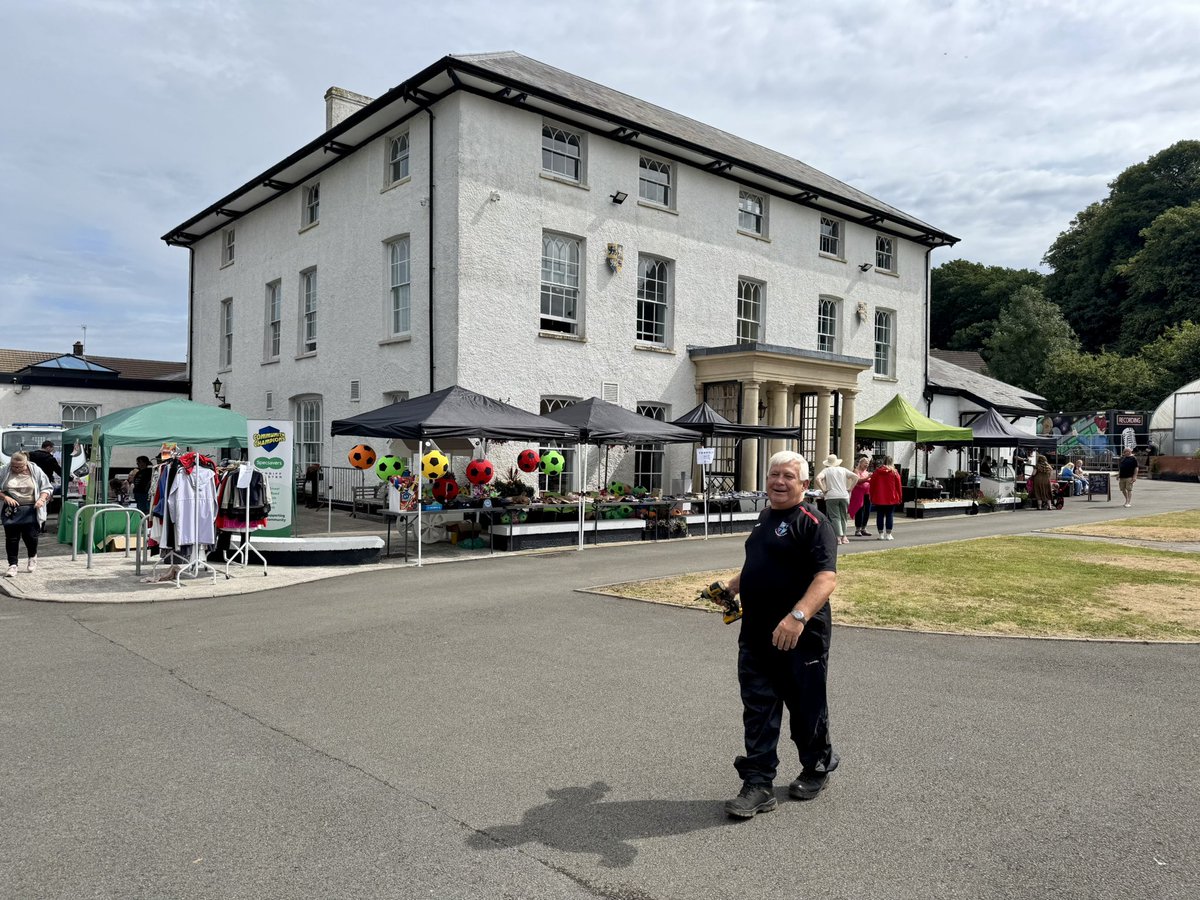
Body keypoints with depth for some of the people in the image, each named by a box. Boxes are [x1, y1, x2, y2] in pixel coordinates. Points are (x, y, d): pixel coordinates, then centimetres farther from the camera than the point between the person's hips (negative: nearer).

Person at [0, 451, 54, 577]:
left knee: (30, 536, 0)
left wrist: (42, 499, -15)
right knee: (12, 538, 2)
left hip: (30, 511, -1)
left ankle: (32, 557, 29)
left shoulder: (36, 471, -2)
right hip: (11, 511, 1)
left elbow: (47, 488, 3)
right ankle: (12, 564, 11)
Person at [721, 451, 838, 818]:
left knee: (806, 707, 12)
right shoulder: (765, 517, 12)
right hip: (756, 634, 7)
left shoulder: (812, 522, -14)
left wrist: (798, 616, -40)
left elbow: (827, 576, -27)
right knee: (758, 710, 6)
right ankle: (758, 785, 13)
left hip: (800, 636, -7)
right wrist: (731, 586, 20)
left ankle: (817, 770, 36)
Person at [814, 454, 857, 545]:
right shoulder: (843, 470, 11)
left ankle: (838, 537, -12)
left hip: (831, 496, -3)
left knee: (835, 517, -3)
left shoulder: (826, 470, 2)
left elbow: (818, 479, -15)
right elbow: (856, 477, 6)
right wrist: (850, 488, 7)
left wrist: (823, 490, -7)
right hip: (844, 496, 3)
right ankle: (844, 536, 16)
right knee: (843, 517, 14)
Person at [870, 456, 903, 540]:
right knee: (889, 515, 3)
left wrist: (872, 498, 12)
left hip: (879, 498, 1)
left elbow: (872, 485, 4)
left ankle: (881, 534, 6)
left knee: (880, 516, 6)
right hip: (891, 499, -1)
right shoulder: (894, 473, -3)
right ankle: (888, 534, 2)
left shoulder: (876, 472, 1)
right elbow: (898, 486, -1)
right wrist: (900, 498, 8)